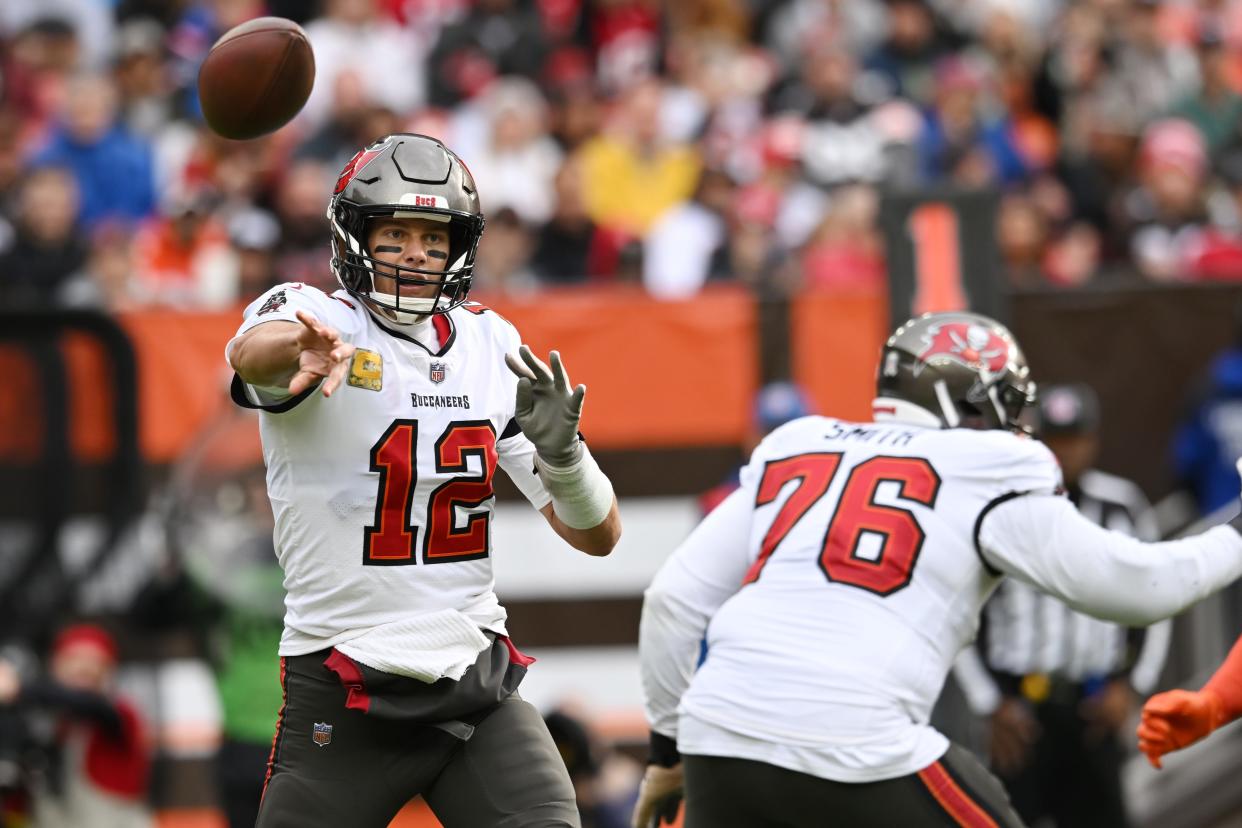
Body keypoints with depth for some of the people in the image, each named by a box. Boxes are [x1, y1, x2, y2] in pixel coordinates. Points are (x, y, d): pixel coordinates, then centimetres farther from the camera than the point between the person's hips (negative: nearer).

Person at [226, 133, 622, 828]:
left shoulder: (492, 347, 8)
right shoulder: (311, 316, -5)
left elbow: (598, 536, 8)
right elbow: (251, 353, -33)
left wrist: (560, 449, -13)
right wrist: (307, 345, -57)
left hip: (477, 682, 4)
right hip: (344, 694, -3)